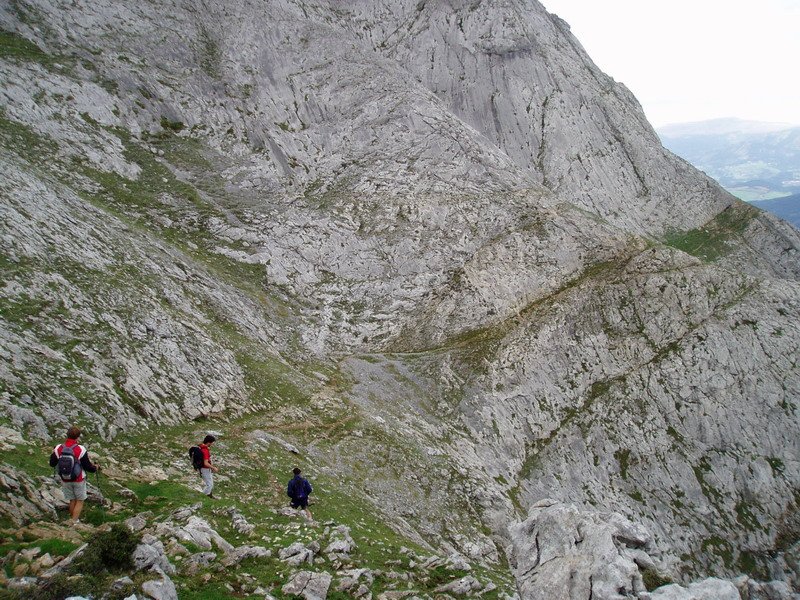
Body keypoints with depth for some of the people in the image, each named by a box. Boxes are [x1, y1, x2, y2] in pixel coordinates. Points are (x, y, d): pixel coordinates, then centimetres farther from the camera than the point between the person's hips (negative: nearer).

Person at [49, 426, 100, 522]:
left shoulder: (58, 449, -12)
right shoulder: (81, 450, -22)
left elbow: (52, 464, 3)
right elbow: (87, 466, -14)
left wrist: (53, 453, 22)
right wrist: (95, 468, 7)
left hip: (65, 480, 4)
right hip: (78, 480, -4)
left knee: (72, 500, 20)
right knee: (80, 501, 12)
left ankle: (73, 520, 31)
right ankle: (75, 522, 4)